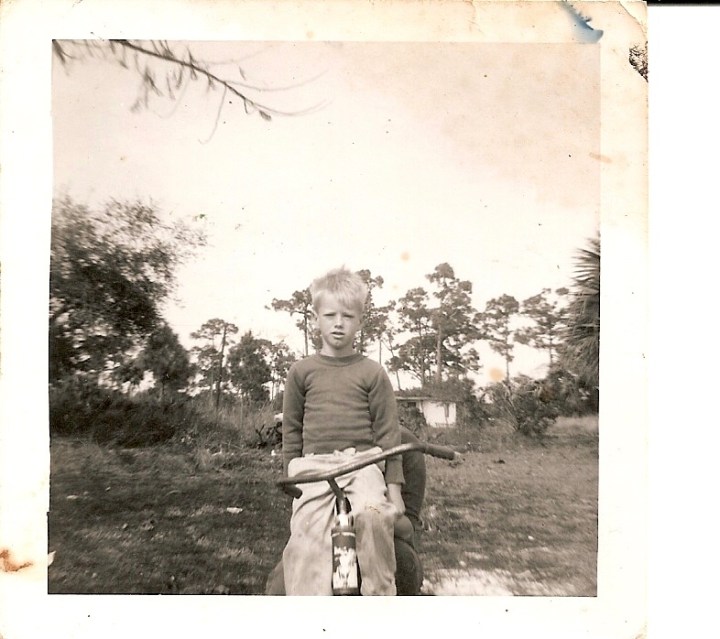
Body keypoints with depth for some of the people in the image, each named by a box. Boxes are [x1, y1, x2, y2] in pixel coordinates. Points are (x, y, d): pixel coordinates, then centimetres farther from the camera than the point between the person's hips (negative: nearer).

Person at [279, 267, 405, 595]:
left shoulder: (372, 373, 4)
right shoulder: (301, 371, 8)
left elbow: (388, 432, 5)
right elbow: (291, 430, 15)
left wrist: (394, 487, 2)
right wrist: (291, 475, 13)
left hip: (363, 462, -1)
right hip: (314, 465, 1)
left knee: (372, 513, -30)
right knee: (307, 534, -22)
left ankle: (380, 593, -7)